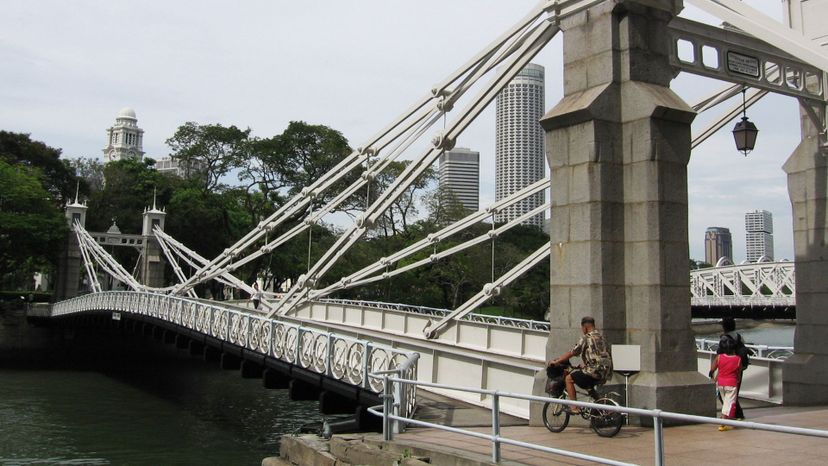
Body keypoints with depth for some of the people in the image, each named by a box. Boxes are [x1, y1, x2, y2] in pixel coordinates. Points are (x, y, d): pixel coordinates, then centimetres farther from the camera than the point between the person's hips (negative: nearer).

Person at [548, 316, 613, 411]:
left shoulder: (586, 338, -7)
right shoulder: (601, 337, 18)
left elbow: (571, 353, -5)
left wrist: (556, 362, 6)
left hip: (595, 371, -9)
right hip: (606, 373, 9)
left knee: (568, 379, 3)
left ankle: (575, 408, -1)